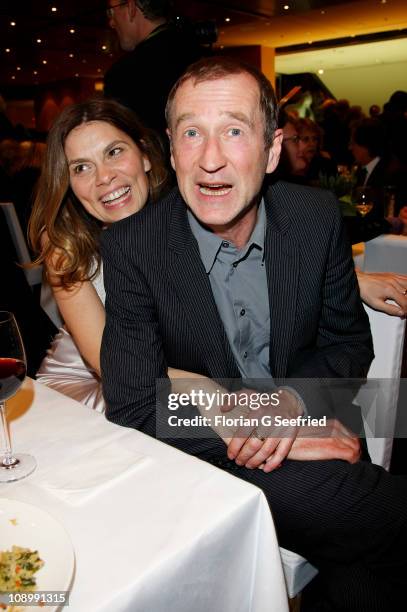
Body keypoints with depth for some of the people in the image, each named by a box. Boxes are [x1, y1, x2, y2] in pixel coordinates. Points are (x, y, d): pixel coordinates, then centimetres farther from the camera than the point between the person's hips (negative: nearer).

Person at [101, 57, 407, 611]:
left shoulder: (318, 217, -6)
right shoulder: (132, 247, -14)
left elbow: (348, 342, 3)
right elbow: (132, 410, -14)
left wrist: (289, 399, -17)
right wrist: (252, 431, -21)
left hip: (308, 440, 3)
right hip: (205, 460, -2)